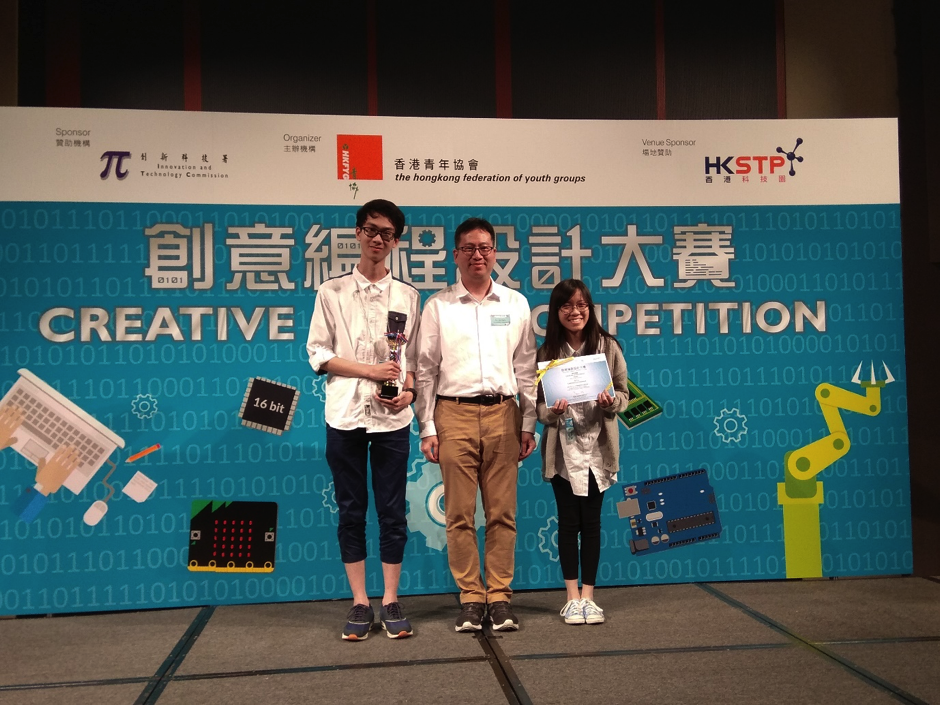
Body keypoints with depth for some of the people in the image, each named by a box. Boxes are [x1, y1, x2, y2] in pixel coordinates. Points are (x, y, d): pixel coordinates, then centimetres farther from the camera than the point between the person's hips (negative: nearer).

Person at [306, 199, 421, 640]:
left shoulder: (407, 296, 9)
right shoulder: (332, 292, 4)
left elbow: (415, 355, 9)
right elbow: (319, 354, 0)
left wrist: (409, 390, -11)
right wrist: (371, 371, -11)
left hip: (392, 417, 1)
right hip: (345, 414, -1)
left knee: (393, 511, 4)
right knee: (351, 511, 5)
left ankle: (390, 602, 15)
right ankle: (360, 604, 15)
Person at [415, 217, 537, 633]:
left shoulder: (516, 304, 12)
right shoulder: (438, 306, 7)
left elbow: (526, 368, 13)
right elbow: (425, 370, 6)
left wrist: (528, 423, 9)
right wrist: (427, 428, 1)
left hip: (502, 414, 1)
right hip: (455, 414, -1)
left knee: (502, 512, 2)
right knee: (459, 513, 1)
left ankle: (499, 596, 12)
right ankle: (471, 598, 11)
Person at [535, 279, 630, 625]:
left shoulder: (608, 346, -1)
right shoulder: (547, 352, 0)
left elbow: (624, 394, 3)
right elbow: (538, 403, 2)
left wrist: (611, 402, -18)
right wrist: (551, 411, -19)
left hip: (598, 446, 0)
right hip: (563, 448, 0)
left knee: (591, 521, 5)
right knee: (568, 521, 6)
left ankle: (588, 596, 16)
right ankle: (572, 597, 17)